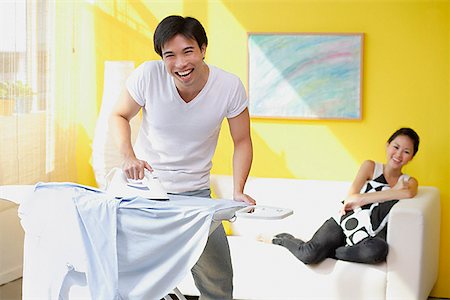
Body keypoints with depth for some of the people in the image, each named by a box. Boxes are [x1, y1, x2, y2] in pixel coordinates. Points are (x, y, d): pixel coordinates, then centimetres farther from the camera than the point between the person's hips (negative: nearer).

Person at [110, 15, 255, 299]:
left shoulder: (230, 86, -14)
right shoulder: (148, 75, -15)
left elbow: (242, 141, -2)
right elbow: (119, 116, 1)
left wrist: (238, 191, -16)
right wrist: (128, 155, -18)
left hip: (195, 193, 1)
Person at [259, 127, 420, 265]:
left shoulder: (409, 181, 11)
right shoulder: (370, 167, 8)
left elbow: (408, 193, -17)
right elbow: (350, 199, -6)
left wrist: (361, 199, -20)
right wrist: (394, 192, -10)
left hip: (368, 236, 1)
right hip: (343, 223, 0)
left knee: (379, 250, -38)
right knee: (308, 254, -27)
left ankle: (327, 251, -17)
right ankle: (282, 239, 8)